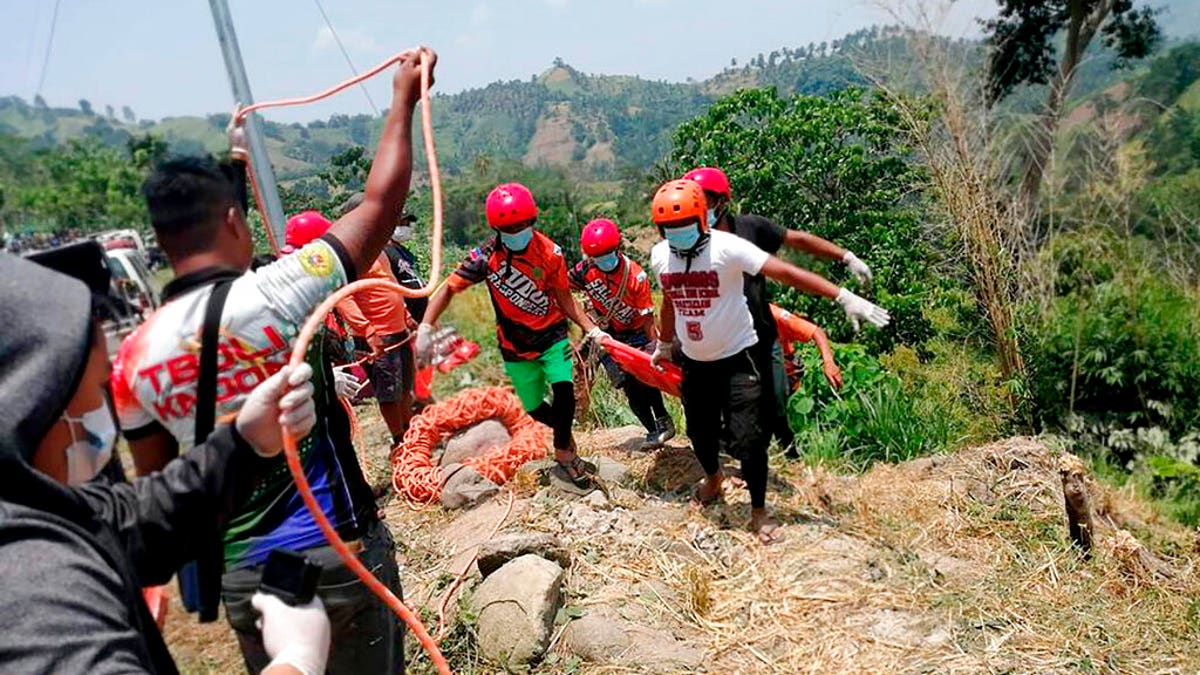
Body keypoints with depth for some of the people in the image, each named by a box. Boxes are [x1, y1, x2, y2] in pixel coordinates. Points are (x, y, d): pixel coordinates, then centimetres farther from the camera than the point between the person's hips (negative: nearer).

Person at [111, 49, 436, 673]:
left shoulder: (133, 356, -4)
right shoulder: (275, 295, -17)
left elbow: (158, 482, 6)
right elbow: (382, 201, -9)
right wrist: (403, 98, 2)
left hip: (237, 571, 5)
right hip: (337, 552, -4)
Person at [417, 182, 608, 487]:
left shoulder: (550, 253, -15)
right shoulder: (486, 256, -16)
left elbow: (565, 299, -6)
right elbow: (448, 289, -13)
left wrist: (592, 330, -12)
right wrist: (425, 329, -23)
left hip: (552, 335, -1)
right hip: (515, 345, 1)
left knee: (564, 392, -20)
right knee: (534, 408, 8)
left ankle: (564, 454, 4)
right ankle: (567, 437, 38)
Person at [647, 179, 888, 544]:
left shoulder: (726, 247, -20)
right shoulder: (659, 256, -2)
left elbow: (786, 272, -25)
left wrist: (844, 298, -29)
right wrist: (664, 345, 29)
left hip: (737, 357, -5)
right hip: (693, 361, 5)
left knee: (747, 439, -7)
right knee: (700, 432, 16)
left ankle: (759, 511, 16)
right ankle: (713, 477, 49)